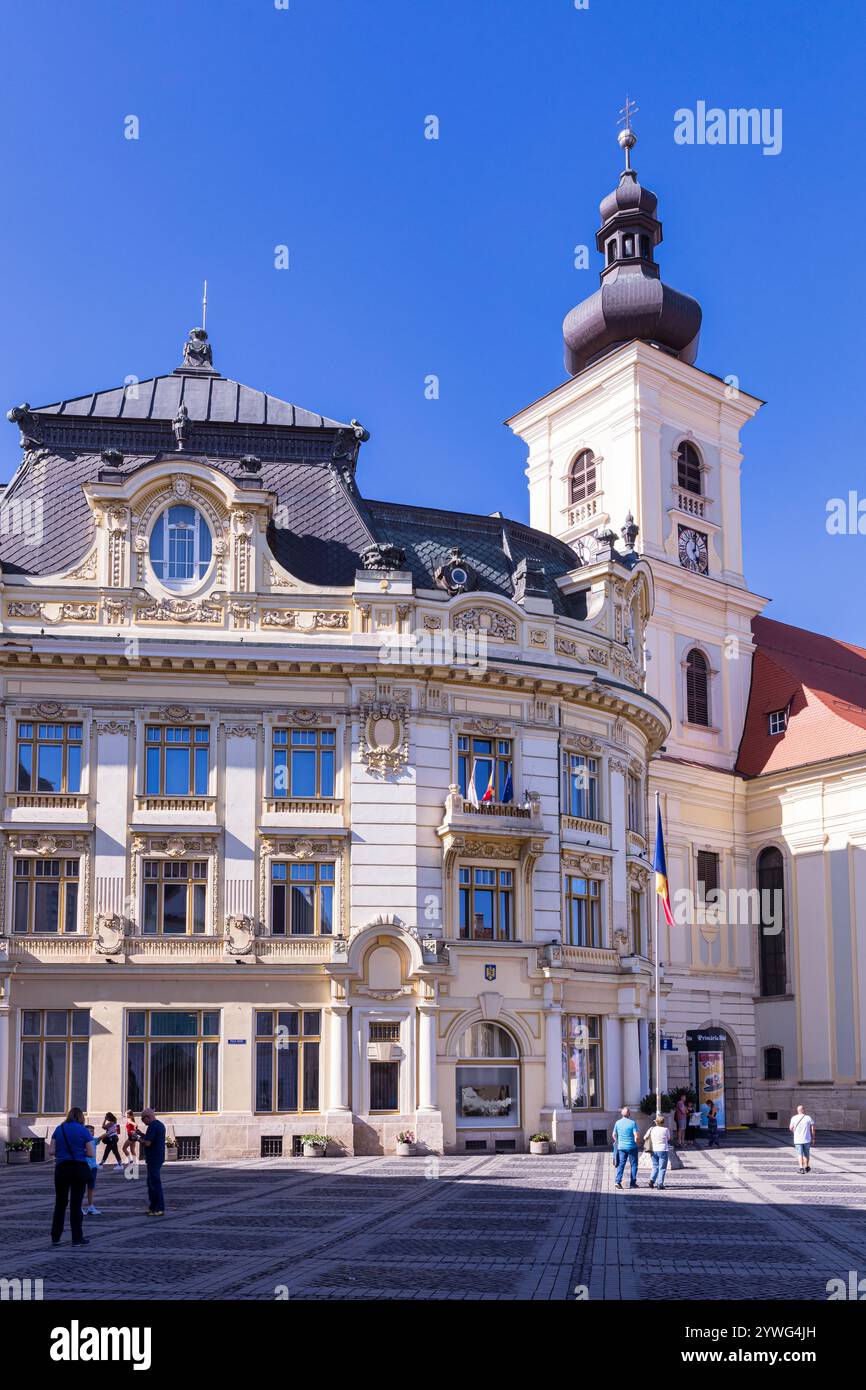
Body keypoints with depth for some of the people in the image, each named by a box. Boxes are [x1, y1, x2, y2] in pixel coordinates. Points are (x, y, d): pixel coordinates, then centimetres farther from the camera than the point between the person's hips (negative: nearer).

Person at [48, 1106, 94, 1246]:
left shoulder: (59, 1129, 5)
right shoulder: (84, 1131, -3)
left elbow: (51, 1151, 2)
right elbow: (91, 1154, -5)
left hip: (62, 1168, 2)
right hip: (80, 1168, -2)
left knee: (60, 1203, 14)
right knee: (76, 1204, 2)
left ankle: (55, 1238, 14)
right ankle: (77, 1238, 5)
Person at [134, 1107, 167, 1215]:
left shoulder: (152, 1126, -18)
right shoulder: (160, 1124, 14)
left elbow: (147, 1143, -23)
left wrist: (137, 1138, -8)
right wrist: (141, 1134, 18)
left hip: (153, 1159, -10)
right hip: (159, 1157, 10)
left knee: (155, 1183, -5)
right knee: (151, 1182, 18)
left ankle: (159, 1209, -3)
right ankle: (153, 1207, 22)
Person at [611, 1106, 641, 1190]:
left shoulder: (618, 1122, 2)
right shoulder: (632, 1123, -11)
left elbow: (614, 1135, 10)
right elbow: (637, 1136, -15)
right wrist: (636, 1142, 4)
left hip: (621, 1147, 3)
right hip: (632, 1147, -3)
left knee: (621, 1164, 6)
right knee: (633, 1165, 9)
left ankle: (618, 1181, -8)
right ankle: (632, 1183, 8)